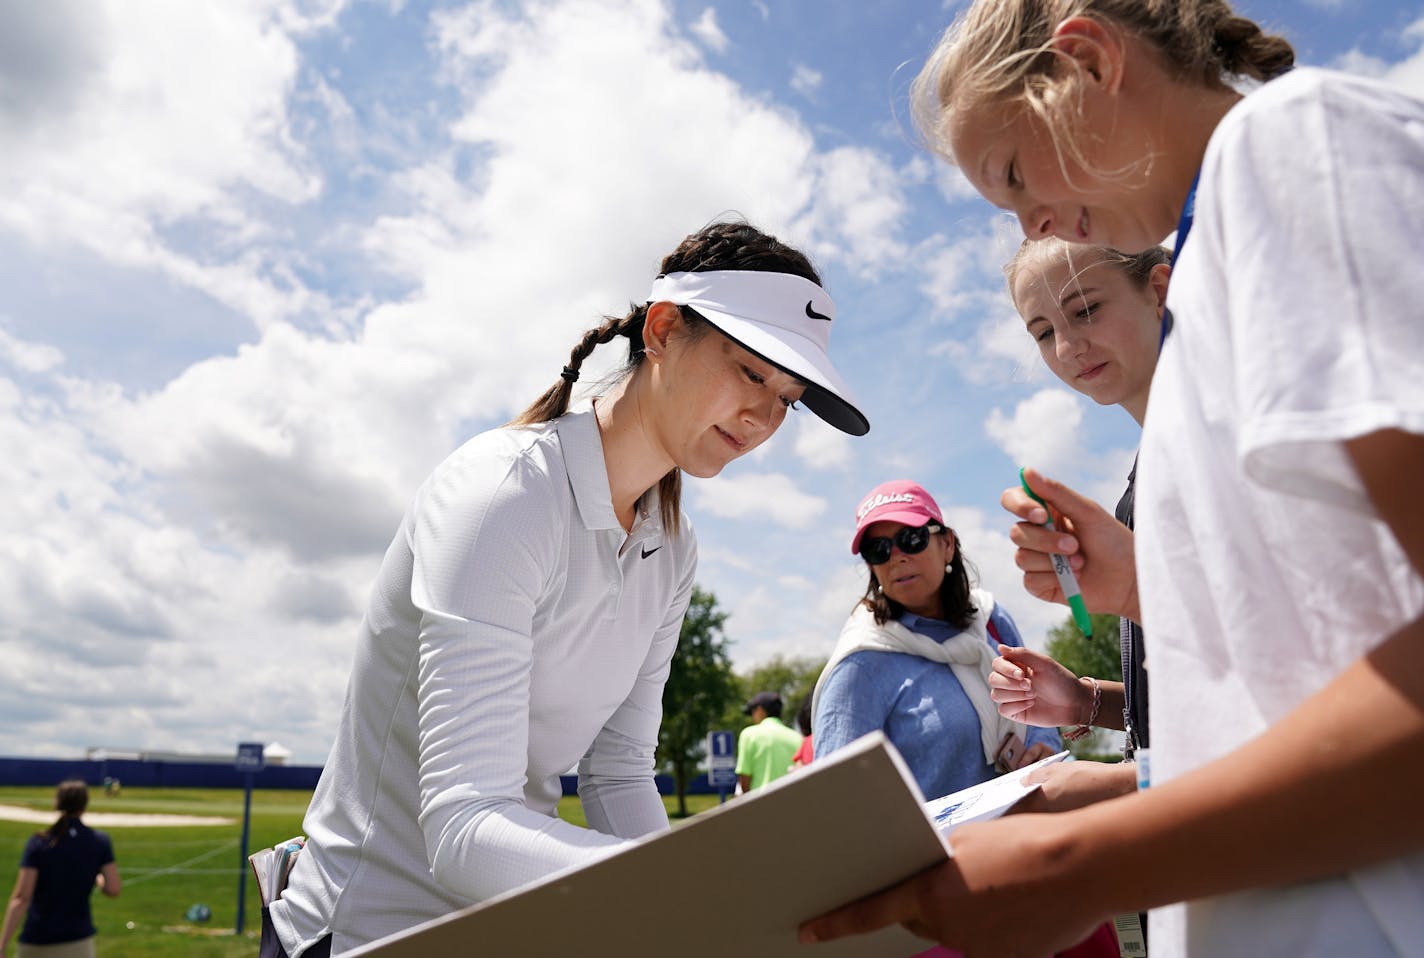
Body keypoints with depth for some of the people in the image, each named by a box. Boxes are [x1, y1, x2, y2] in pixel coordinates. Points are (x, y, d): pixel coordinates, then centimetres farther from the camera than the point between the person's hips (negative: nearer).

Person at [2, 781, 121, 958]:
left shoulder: (38, 842, -8)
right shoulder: (100, 842, -4)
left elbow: (21, 898, -13)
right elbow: (114, 889, -7)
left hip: (36, 939, 0)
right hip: (78, 940, 0)